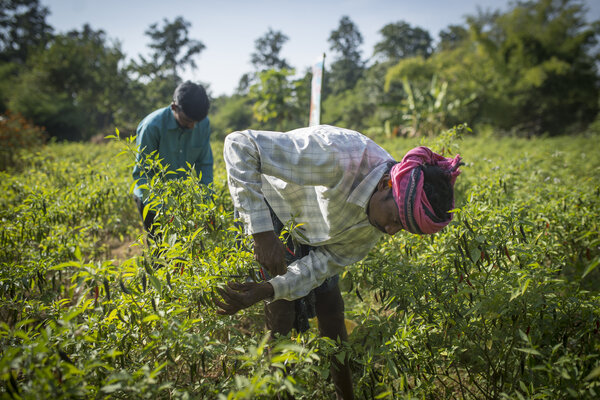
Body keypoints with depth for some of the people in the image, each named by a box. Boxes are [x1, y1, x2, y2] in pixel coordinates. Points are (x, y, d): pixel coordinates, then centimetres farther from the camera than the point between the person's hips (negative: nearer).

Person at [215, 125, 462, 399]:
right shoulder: (339, 155, -42)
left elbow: (327, 261, -19)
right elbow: (240, 144, -41)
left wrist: (266, 290, -34)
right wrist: (262, 233, -45)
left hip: (309, 230, 5)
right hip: (266, 213, -5)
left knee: (331, 310, 5)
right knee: (282, 314, -10)